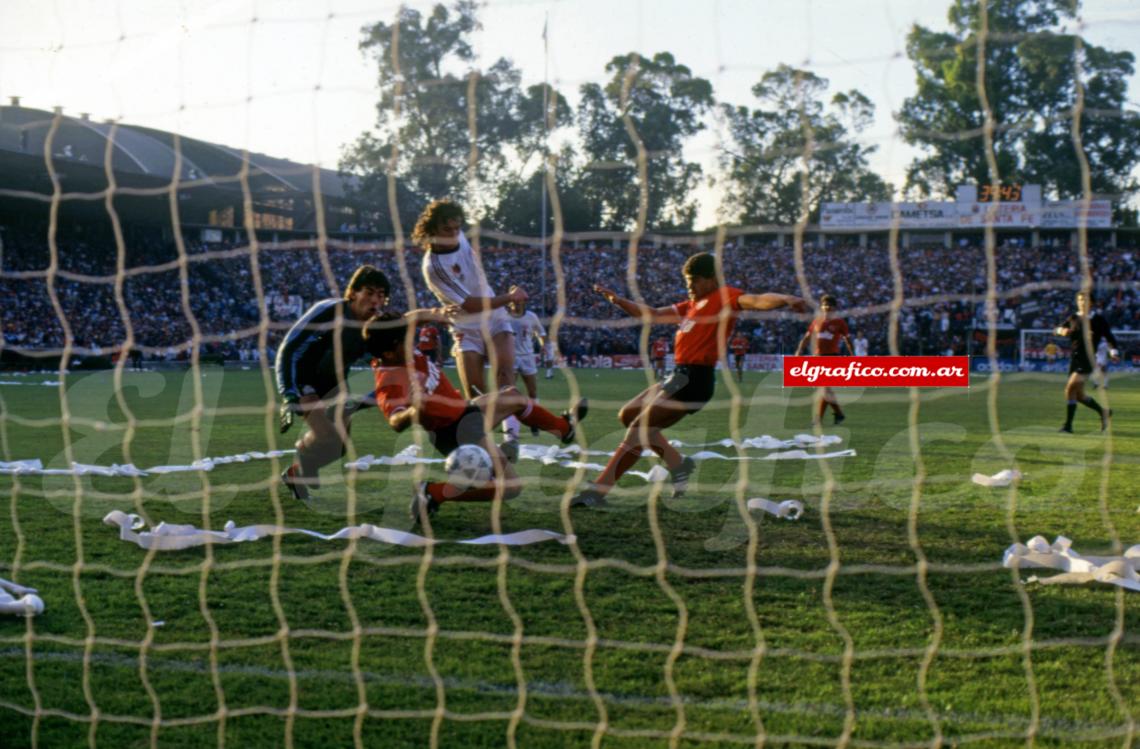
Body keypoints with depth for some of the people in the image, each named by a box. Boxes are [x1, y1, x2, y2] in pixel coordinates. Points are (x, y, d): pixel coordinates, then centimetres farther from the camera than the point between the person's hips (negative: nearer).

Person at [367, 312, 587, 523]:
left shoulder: (403, 353, -7)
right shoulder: (391, 381, -33)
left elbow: (408, 319, 13)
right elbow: (396, 421, -51)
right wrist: (412, 412, -71)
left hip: (466, 410, 10)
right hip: (458, 432, -10)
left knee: (514, 396, 30)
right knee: (511, 486, -14)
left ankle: (563, 427, 56)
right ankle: (434, 493, -13)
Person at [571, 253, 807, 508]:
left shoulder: (725, 296, -4)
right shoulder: (692, 305, 22)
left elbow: (756, 300, -22)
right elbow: (654, 315, 27)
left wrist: (786, 299, -42)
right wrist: (617, 300, 17)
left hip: (694, 379, -10)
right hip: (680, 376, 10)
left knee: (640, 427, -11)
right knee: (628, 415, 17)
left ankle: (598, 490, -9)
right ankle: (678, 463, 15)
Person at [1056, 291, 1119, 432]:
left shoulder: (1098, 319, 2)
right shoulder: (1073, 318, 10)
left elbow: (1109, 337, 8)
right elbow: (1058, 329, 3)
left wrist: (1113, 352, -6)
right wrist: (1062, 330, -20)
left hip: (1089, 358, -5)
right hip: (1075, 357, 5)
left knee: (1070, 388, -20)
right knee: (1079, 395, 10)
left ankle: (1068, 425, -16)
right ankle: (1103, 412, 34)